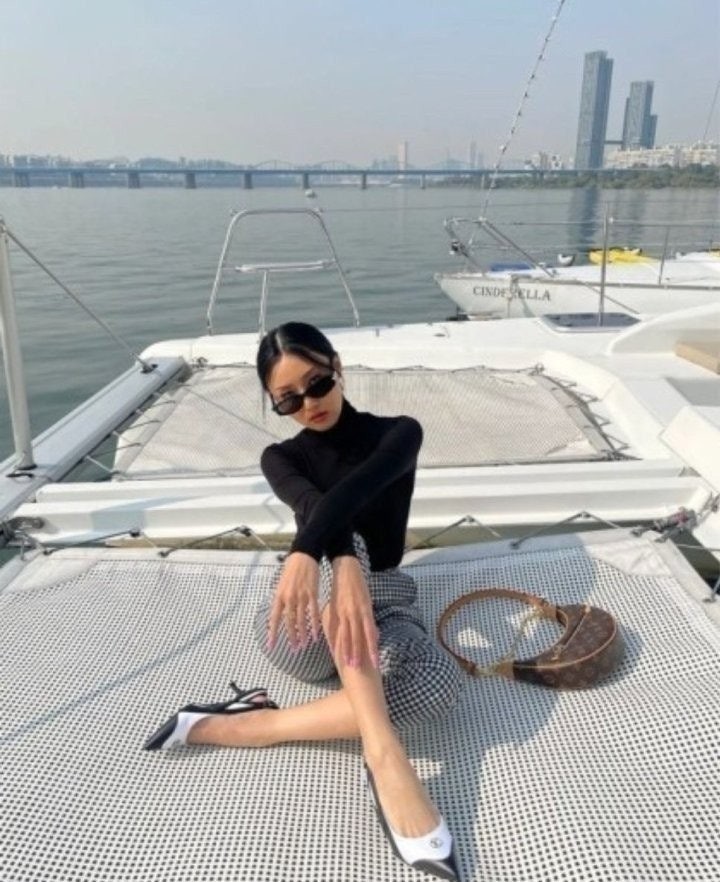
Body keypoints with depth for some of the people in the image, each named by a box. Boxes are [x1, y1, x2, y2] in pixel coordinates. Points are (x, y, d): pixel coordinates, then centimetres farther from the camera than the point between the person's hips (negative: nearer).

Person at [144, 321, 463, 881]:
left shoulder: (398, 433, -1)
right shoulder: (281, 458, 3)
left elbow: (361, 483, -26)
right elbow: (315, 506, -23)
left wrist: (305, 551, -46)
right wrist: (343, 565, -45)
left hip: (383, 603, 1)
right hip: (304, 627, -1)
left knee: (440, 682, -33)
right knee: (339, 550, -36)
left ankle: (253, 724, -28)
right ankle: (384, 758, -46)